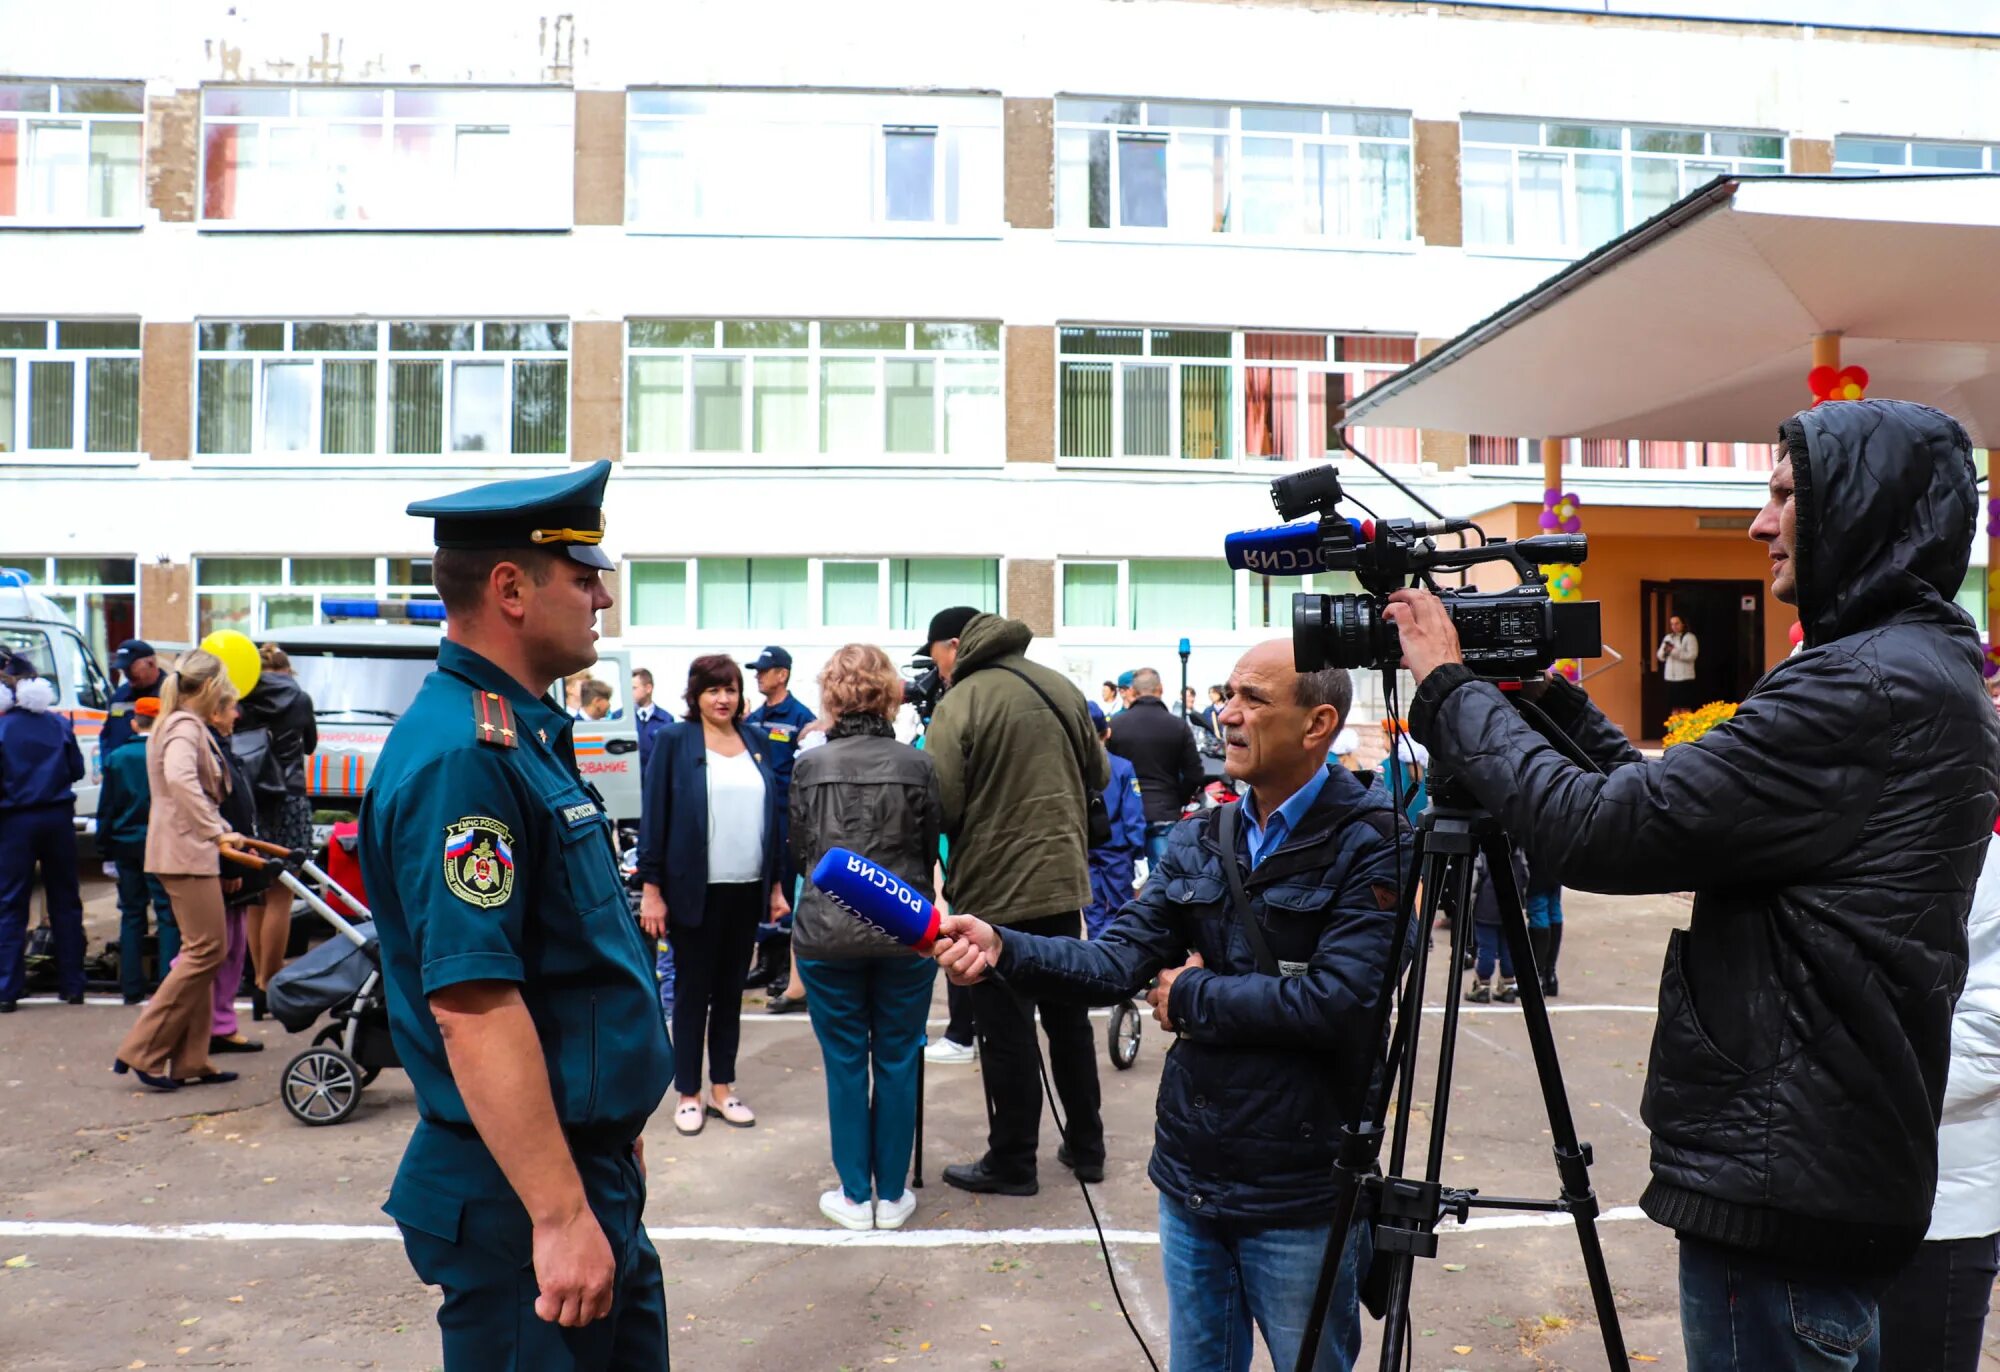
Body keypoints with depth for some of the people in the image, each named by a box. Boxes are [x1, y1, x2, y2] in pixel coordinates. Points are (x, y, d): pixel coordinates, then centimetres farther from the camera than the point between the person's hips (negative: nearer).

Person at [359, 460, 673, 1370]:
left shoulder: (524, 734, 9)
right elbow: (473, 1004, -28)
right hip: (523, 1194, -9)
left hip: (591, 1166, 9)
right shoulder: (463, 755, -23)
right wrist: (559, 1216, -25)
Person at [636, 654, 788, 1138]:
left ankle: (723, 1089, 25)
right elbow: (655, 817, -7)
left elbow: (772, 816, 10)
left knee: (730, 991, 13)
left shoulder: (755, 741, 8)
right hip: (695, 891, -4)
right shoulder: (674, 740, -4)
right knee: (692, 992, 7)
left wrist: (776, 884, 8)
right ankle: (689, 1094, 20)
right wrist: (651, 888, -11)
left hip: (747, 890, 4)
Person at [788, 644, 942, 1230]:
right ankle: (892, 1195, 21)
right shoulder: (916, 765, -7)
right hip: (904, 933, 0)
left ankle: (855, 1196, 20)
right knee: (897, 1061, 12)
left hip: (827, 933, 0)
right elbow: (932, 851, 2)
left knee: (845, 1064, 11)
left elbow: (798, 851, 4)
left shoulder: (810, 766, -5)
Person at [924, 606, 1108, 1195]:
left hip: (996, 891, -6)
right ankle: (1085, 1147, 28)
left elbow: (942, 808, -18)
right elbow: (1099, 776, 12)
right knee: (1069, 1018, 17)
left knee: (1007, 1031, 5)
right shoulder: (1061, 687, 4)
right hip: (1063, 880, 6)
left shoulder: (959, 704, -15)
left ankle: (1011, 1163, 16)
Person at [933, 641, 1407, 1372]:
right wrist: (1003, 946, -23)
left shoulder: (1373, 845, -13)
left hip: (1299, 1197, -5)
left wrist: (1190, 997, -14)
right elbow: (1118, 960, -6)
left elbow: (1339, 1001, -24)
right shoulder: (1197, 840, 4)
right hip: (1190, 1175, 5)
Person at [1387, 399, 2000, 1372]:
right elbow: (1685, 820, 13)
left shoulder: (1875, 684, -21)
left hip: (1782, 1186, -10)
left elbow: (1601, 832, -25)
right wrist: (1557, 701, 10)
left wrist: (1451, 689, -13)